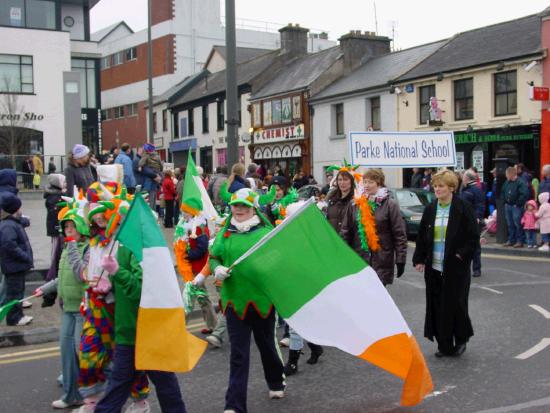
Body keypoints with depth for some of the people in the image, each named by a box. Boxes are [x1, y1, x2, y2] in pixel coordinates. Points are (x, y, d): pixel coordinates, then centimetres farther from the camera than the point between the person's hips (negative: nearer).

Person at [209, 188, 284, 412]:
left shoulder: (266, 231, -3)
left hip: (262, 298, -1)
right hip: (235, 299, 1)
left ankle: (276, 382, 46)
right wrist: (217, 269, -9)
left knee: (266, 344, 19)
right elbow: (213, 258, 11)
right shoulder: (225, 234, 5)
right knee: (238, 354, 3)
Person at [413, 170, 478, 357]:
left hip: (456, 267, -4)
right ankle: (444, 345, 16)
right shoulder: (430, 210, 7)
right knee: (437, 305, 5)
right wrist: (419, 259, 5)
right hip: (433, 267, 4)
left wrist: (462, 255, -14)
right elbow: (421, 236, 11)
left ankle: (461, 339, 23)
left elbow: (474, 237, -5)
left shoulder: (463, 209, -6)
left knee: (455, 304, 1)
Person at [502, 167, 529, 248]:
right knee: (510, 225, 13)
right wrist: (505, 201, 12)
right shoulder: (507, 183, 10)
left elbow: (525, 194, -21)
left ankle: (520, 241, 3)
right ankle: (511, 240, 20)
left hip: (516, 207, -8)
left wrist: (518, 203, -18)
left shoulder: (520, 183, -13)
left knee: (518, 224, -4)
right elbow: (502, 192, 23)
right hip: (508, 206, 8)